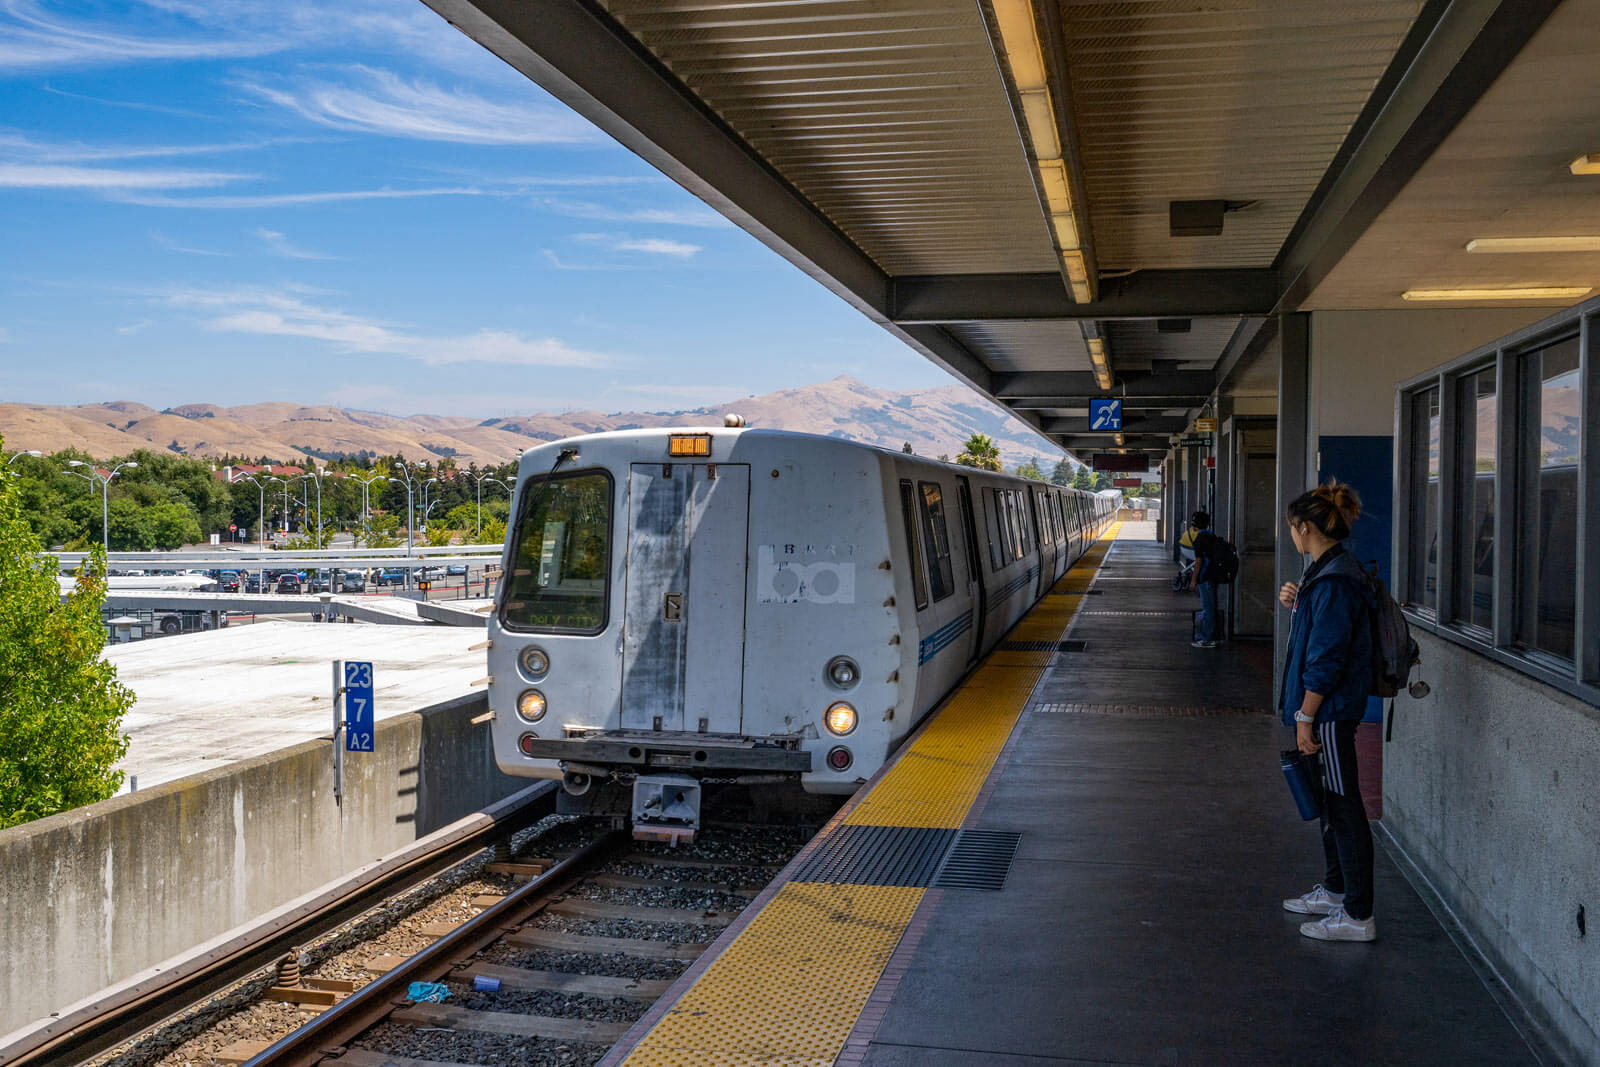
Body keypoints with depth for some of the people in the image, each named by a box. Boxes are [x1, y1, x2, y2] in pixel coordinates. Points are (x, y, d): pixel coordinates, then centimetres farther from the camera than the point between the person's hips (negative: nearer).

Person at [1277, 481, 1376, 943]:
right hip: (1328, 707, 11)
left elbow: (1326, 658, -23)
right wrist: (1296, 604, 6)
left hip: (1330, 709, -11)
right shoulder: (1328, 569, 10)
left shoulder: (1334, 580, -22)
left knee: (1343, 805, -4)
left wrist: (1305, 717, -19)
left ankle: (1358, 916, 3)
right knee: (1331, 801, 20)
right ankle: (1335, 890, 33)